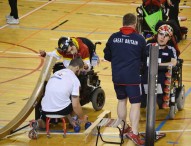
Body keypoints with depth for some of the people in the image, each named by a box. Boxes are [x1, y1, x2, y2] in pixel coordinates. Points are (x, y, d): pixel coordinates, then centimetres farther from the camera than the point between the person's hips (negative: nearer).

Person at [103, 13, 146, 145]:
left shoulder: (114, 37, 0)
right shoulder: (140, 39, -8)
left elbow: (107, 56, 8)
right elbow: (145, 58, 4)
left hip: (117, 76, 4)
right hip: (133, 77, -4)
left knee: (122, 100, 21)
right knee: (135, 104, -2)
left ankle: (124, 128, 34)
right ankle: (134, 133, -12)